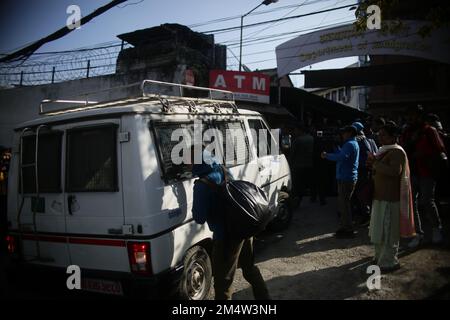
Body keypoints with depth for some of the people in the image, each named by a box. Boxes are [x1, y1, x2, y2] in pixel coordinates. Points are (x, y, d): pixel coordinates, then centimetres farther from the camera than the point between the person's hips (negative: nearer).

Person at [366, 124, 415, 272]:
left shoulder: (397, 151, -13)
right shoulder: (384, 151, 17)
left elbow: (395, 171, -28)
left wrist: (375, 162, -21)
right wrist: (372, 165, 6)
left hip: (390, 198, -10)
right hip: (380, 196, 10)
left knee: (388, 231, -3)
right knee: (380, 230, 17)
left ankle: (389, 262, 8)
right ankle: (380, 256, 30)